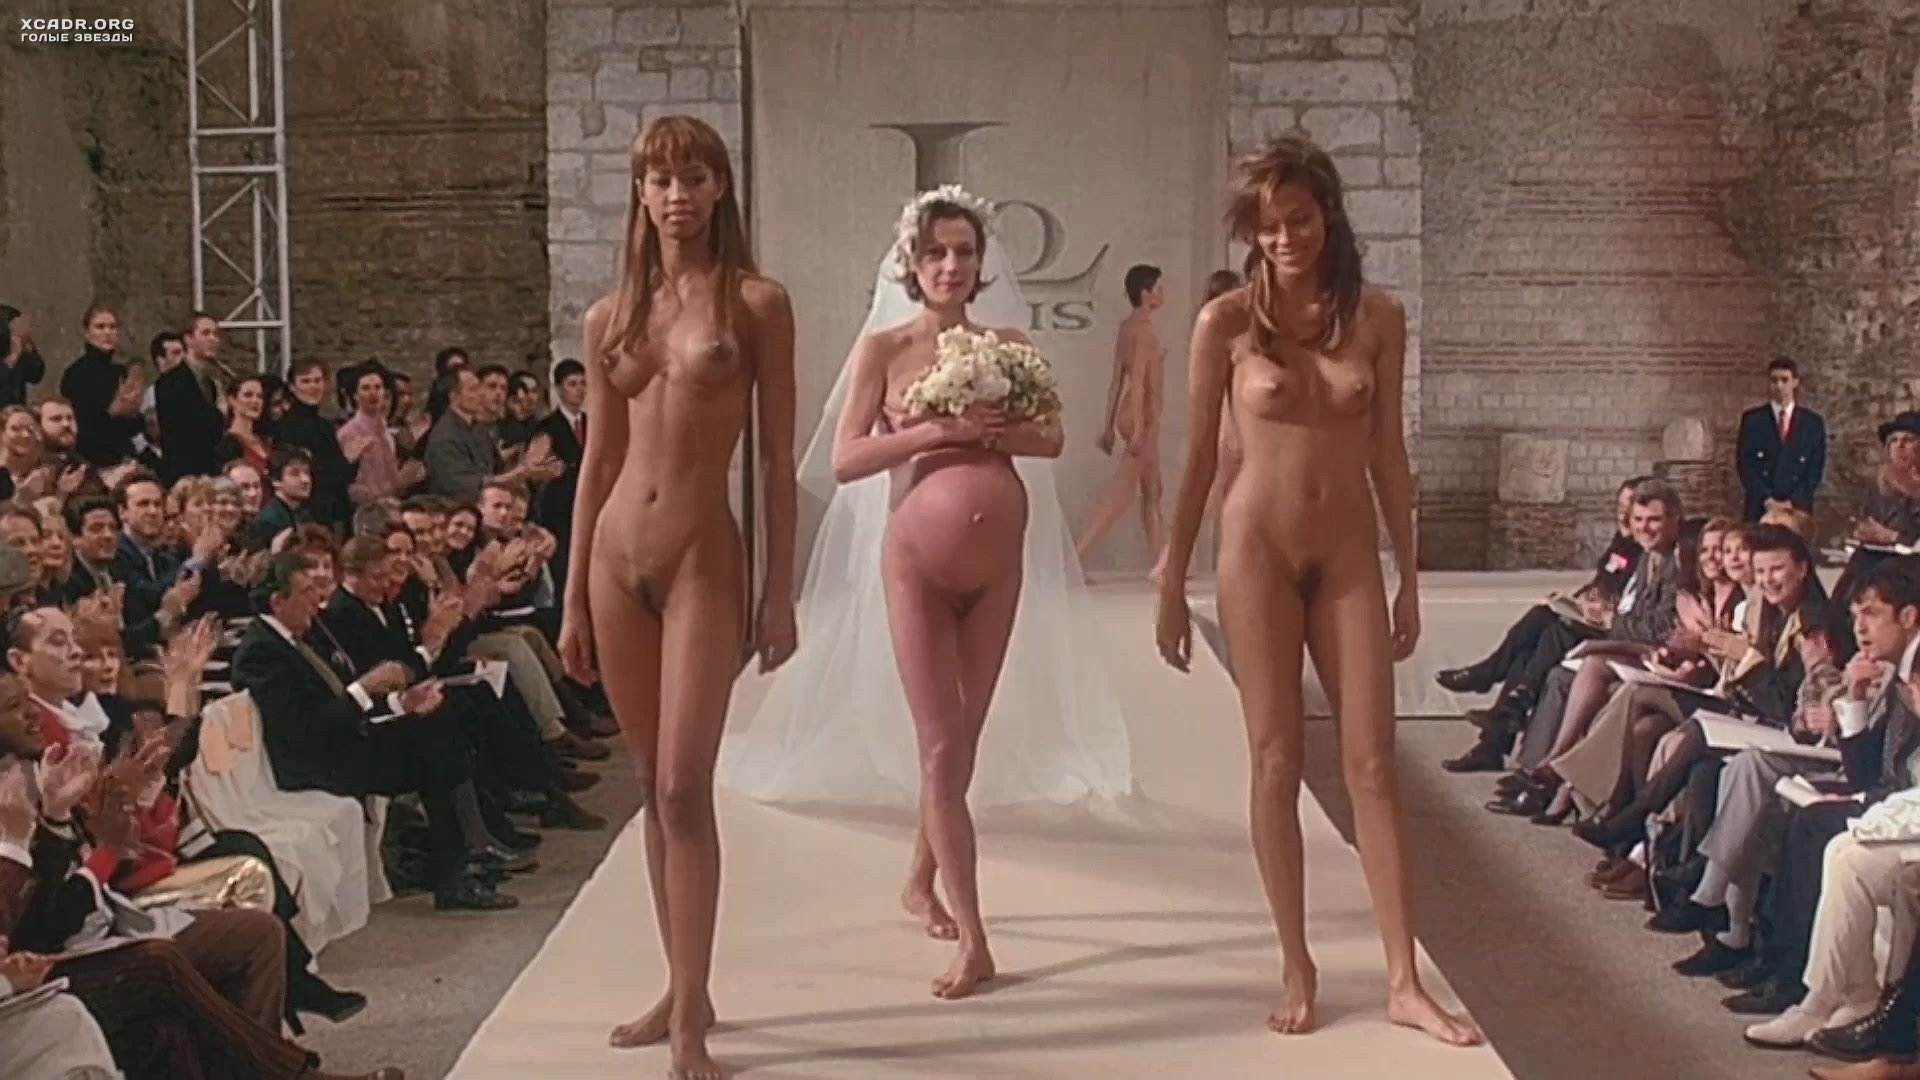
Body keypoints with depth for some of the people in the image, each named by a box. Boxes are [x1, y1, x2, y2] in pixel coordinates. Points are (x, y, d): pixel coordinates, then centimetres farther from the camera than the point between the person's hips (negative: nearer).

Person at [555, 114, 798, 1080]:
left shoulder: (756, 304, -1)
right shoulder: (610, 317, 9)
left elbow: (778, 460, -1)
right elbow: (597, 462, 12)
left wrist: (780, 593, -5)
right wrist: (574, 598, 10)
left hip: (703, 561, -4)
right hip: (616, 557, 5)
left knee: (684, 789, -10)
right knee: (655, 789, 11)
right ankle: (685, 990, 23)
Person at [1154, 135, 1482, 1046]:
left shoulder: (1377, 318, 1)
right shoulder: (1226, 323, -5)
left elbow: (1388, 454, 7)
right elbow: (1198, 460, 0)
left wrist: (1409, 576, 7)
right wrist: (1172, 584, 1)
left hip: (1349, 552, 2)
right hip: (1259, 548, -2)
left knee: (1372, 761, 1)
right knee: (1277, 761, 2)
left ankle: (1405, 982, 5)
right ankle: (1298, 970, 12)